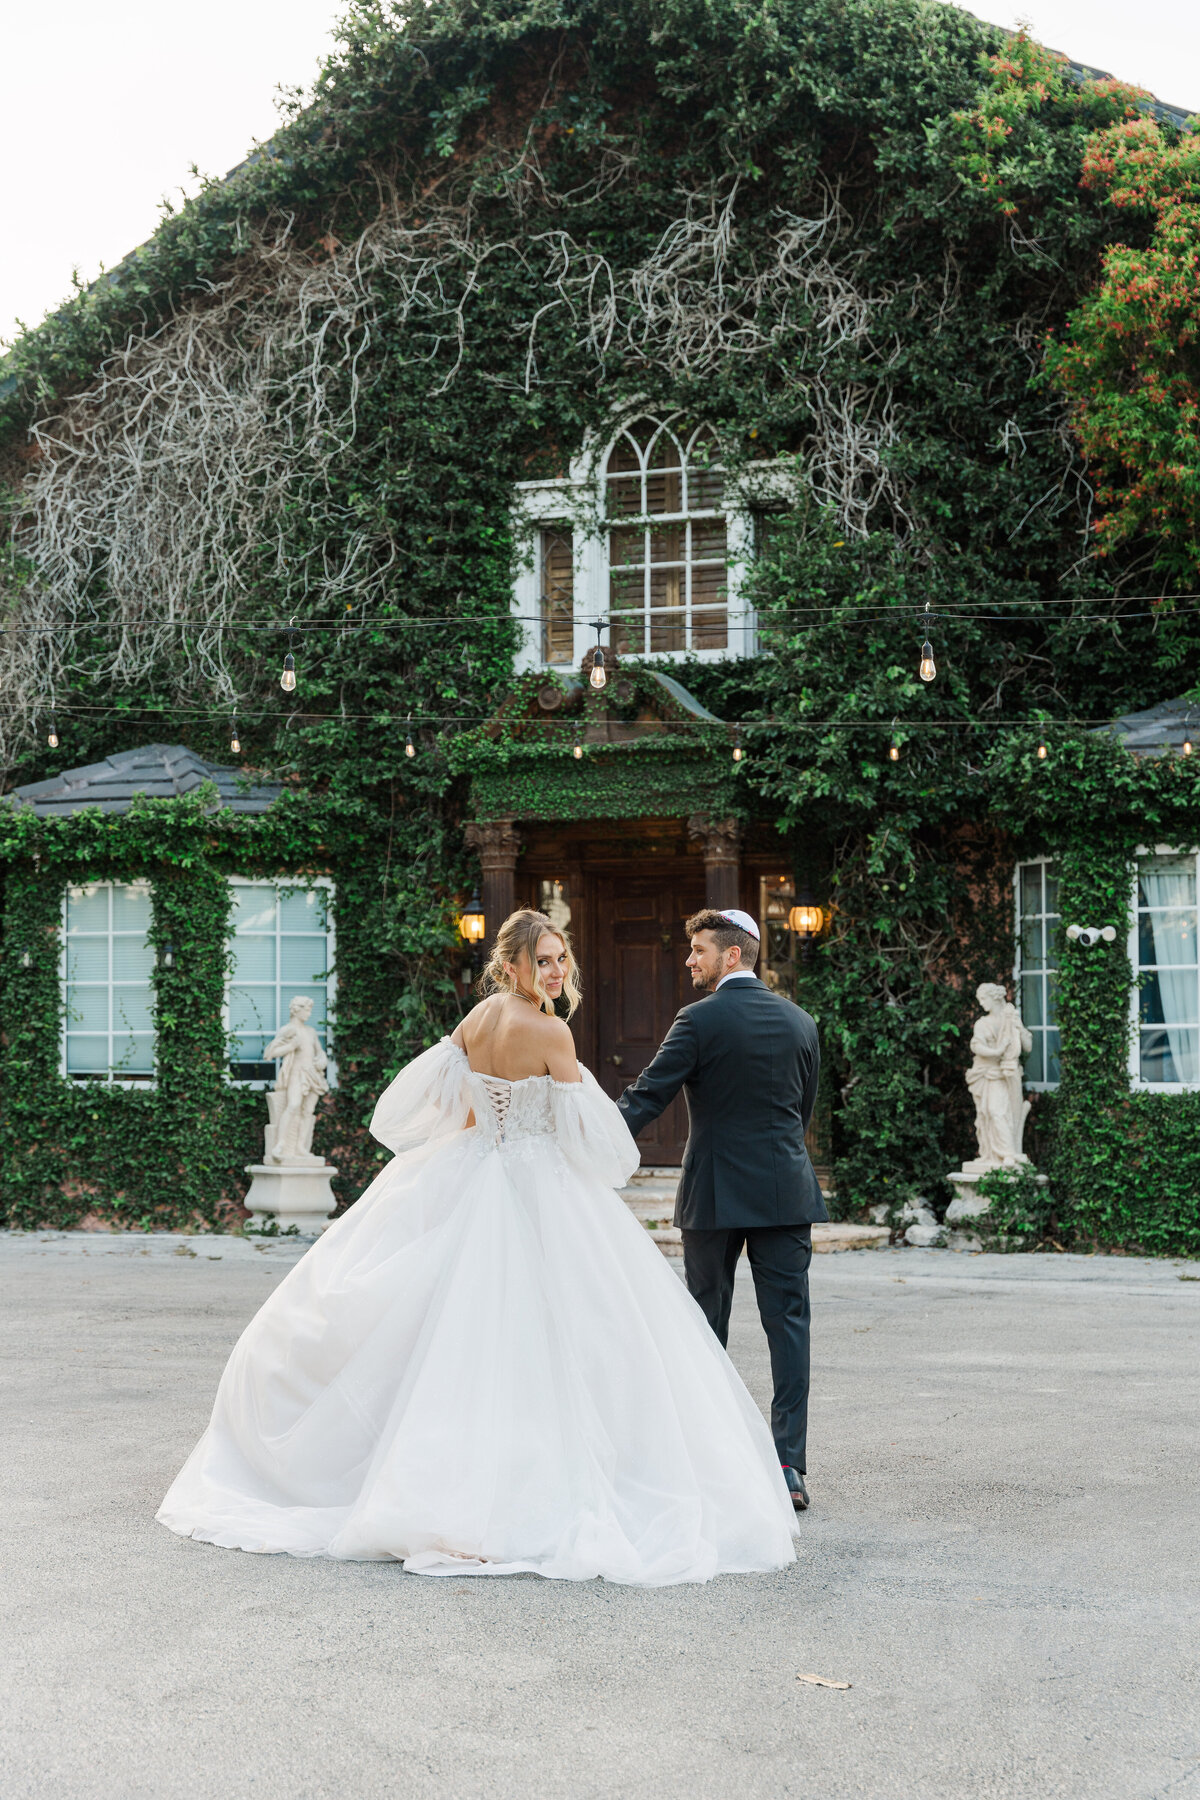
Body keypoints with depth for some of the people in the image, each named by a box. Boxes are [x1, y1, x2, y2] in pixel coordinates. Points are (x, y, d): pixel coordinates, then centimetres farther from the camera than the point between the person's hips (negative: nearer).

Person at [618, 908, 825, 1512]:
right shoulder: (799, 1021, 7)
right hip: (787, 1193, 3)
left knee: (707, 1325, 10)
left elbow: (646, 1097, -13)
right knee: (788, 1325, 1)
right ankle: (789, 1466, -5)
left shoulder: (701, 1019, -8)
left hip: (715, 1192, -3)